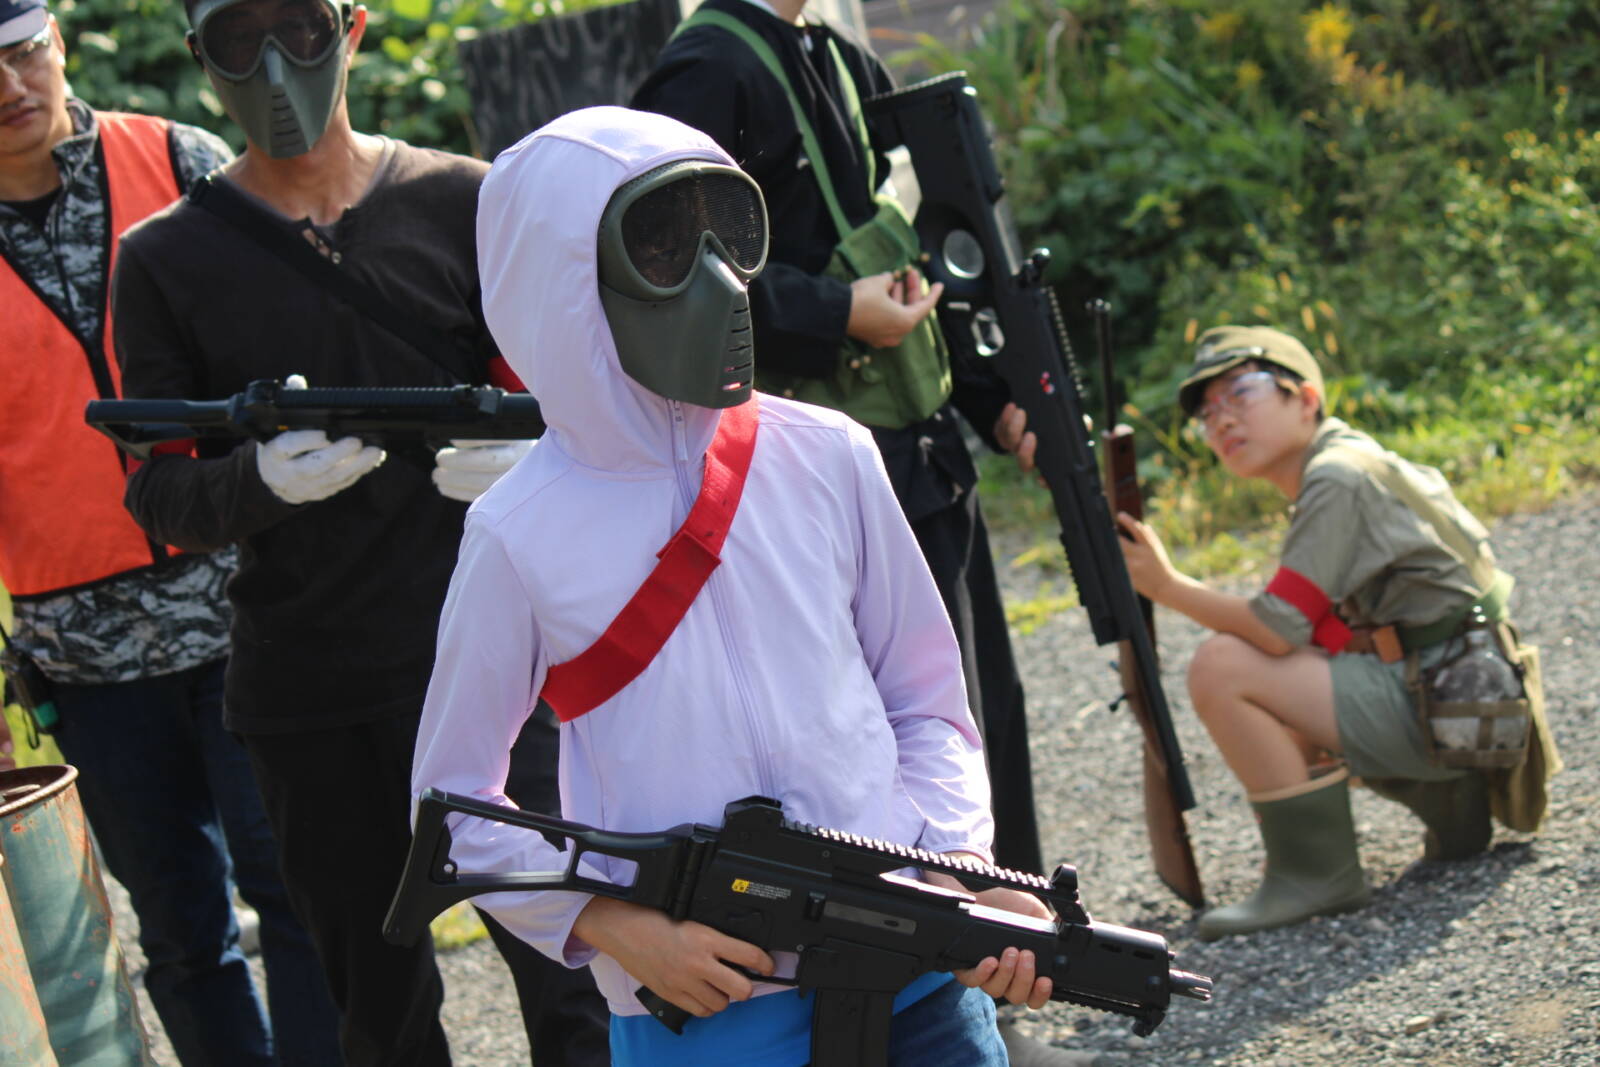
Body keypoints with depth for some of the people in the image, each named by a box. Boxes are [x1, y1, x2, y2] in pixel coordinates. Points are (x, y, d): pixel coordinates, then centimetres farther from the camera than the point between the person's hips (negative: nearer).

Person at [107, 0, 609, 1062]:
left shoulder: (462, 203, 4)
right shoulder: (165, 263, 4)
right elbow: (161, 501, 1)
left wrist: (530, 457, -15)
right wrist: (261, 481, -21)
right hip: (305, 697, 1)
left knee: (573, 975, -5)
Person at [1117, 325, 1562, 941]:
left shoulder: (1338, 479, -13)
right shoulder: (1325, 477, 16)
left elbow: (1278, 630, -20)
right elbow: (1314, 633, 17)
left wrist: (1166, 586, -10)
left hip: (1448, 704, -10)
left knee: (1221, 669, -18)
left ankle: (1314, 873, -10)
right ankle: (1451, 800, 15)